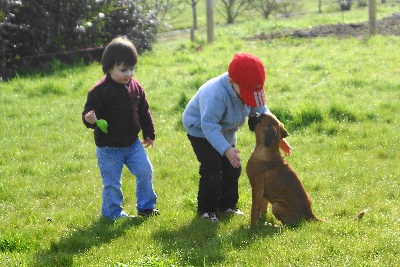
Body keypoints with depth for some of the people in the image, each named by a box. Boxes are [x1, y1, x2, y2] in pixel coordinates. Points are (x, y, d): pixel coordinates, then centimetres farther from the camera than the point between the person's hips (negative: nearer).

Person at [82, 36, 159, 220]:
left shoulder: (135, 87, 3)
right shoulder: (100, 90, -18)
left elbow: (144, 112, 14)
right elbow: (89, 111, -18)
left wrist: (149, 134, 19)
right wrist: (90, 118, -42)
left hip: (132, 143, 6)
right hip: (109, 148, -6)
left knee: (145, 172, 8)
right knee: (112, 183, 3)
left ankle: (146, 206, 26)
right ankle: (113, 213, 20)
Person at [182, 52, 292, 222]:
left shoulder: (247, 90, -15)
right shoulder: (215, 94, -41)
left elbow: (261, 111, -4)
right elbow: (209, 125, -44)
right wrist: (226, 149, -52)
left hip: (225, 132, 8)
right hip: (201, 131, -8)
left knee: (232, 168, 7)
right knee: (212, 170, -14)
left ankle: (227, 205, 23)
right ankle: (206, 210, 0)